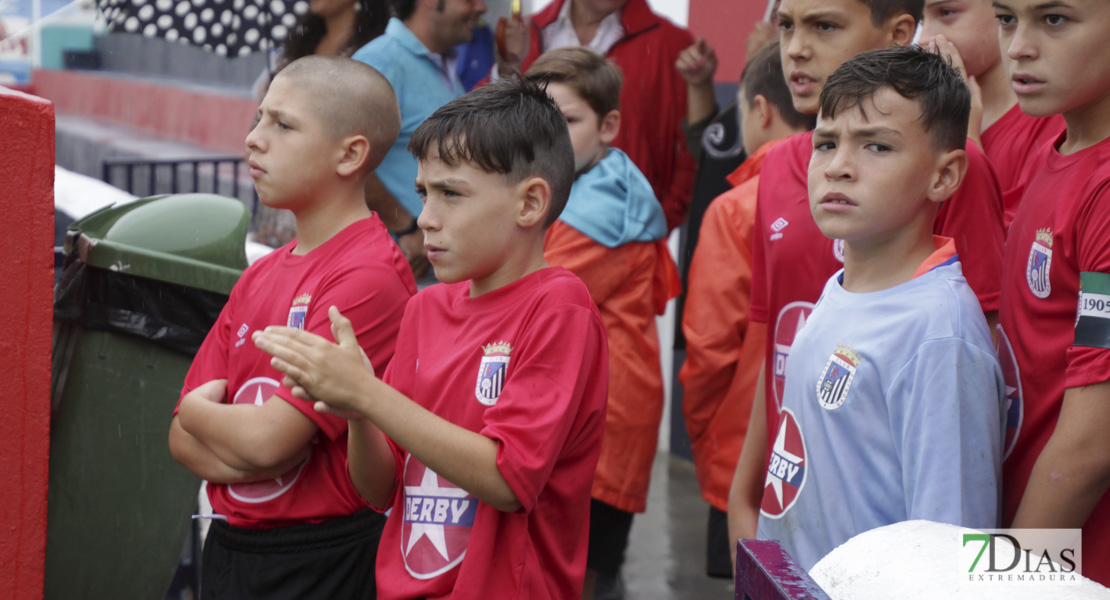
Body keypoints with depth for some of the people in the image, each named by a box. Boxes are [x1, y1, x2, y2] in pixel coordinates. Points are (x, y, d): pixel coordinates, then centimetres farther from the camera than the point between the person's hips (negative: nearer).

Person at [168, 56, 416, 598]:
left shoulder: (369, 275, -17)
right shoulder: (259, 275, 9)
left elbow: (270, 440, -21)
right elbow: (184, 439, 7)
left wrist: (198, 408, -2)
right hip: (229, 548, 7)